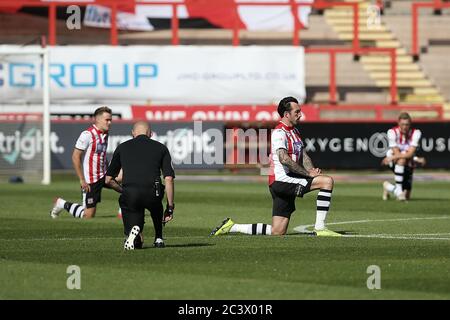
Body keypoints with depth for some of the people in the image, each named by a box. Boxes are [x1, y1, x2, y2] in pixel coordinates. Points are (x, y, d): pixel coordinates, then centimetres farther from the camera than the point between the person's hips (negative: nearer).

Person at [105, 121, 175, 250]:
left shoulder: (122, 147, 20)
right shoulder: (161, 148, 17)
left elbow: (108, 179, 25)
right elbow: (169, 178, 8)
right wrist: (170, 207, 13)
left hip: (129, 196, 0)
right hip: (152, 194, 0)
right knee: (156, 206, 40)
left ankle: (134, 230, -21)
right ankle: (159, 238, 27)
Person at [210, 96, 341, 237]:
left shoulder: (295, 131, 20)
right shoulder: (279, 132, -11)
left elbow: (303, 156, 19)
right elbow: (284, 159, -23)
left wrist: (312, 170, -3)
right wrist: (308, 173, -21)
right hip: (281, 179, -9)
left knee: (277, 232, 4)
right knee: (327, 181, -18)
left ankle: (231, 227, 14)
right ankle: (319, 228, -18)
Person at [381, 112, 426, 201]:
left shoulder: (416, 133, -18)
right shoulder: (392, 132, -20)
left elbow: (410, 153, -28)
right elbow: (397, 153, -23)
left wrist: (392, 158, -36)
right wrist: (416, 159, -29)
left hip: (408, 163, 3)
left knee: (406, 196, 5)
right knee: (402, 160, -41)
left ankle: (388, 187, 37)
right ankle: (398, 189, -30)